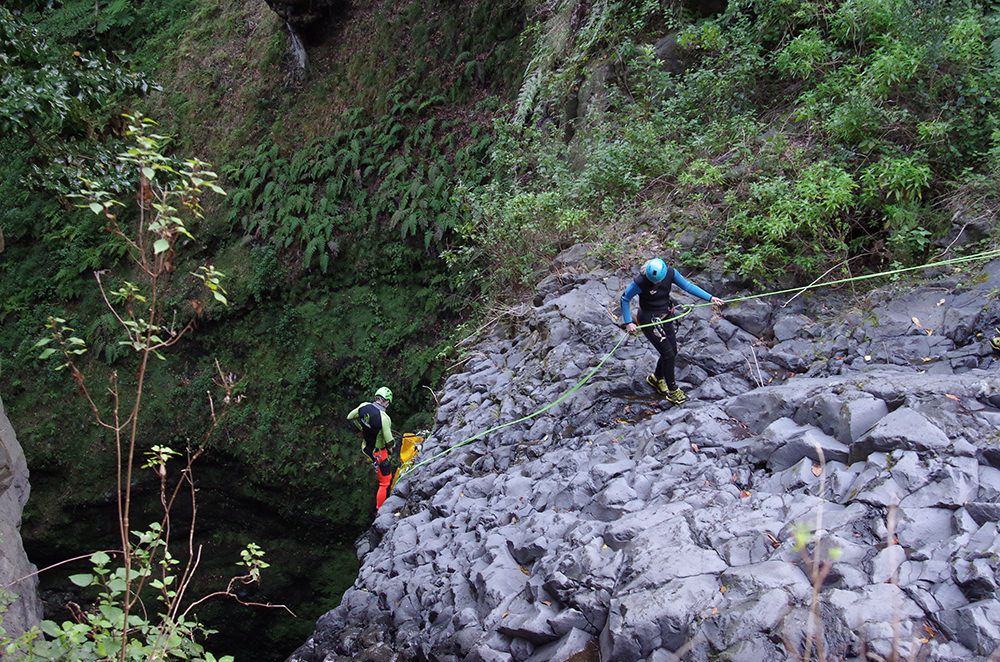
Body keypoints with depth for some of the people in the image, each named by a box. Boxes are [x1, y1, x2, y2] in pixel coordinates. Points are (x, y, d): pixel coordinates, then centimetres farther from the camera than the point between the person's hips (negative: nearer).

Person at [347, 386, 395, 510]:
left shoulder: (363, 406, -15)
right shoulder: (384, 418, -33)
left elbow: (350, 417, 4)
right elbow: (389, 441, -27)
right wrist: (390, 450, -3)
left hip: (366, 448, 7)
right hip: (378, 454, -7)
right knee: (385, 482, 9)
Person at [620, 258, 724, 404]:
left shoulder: (670, 273, -15)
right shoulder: (640, 281, -29)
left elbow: (688, 286, -5)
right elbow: (625, 299, -16)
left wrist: (710, 298, -8)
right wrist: (628, 323, -19)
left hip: (665, 316, 6)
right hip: (649, 320, -6)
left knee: (672, 351, 12)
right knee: (668, 353, -6)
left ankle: (656, 378, 38)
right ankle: (672, 390, 11)